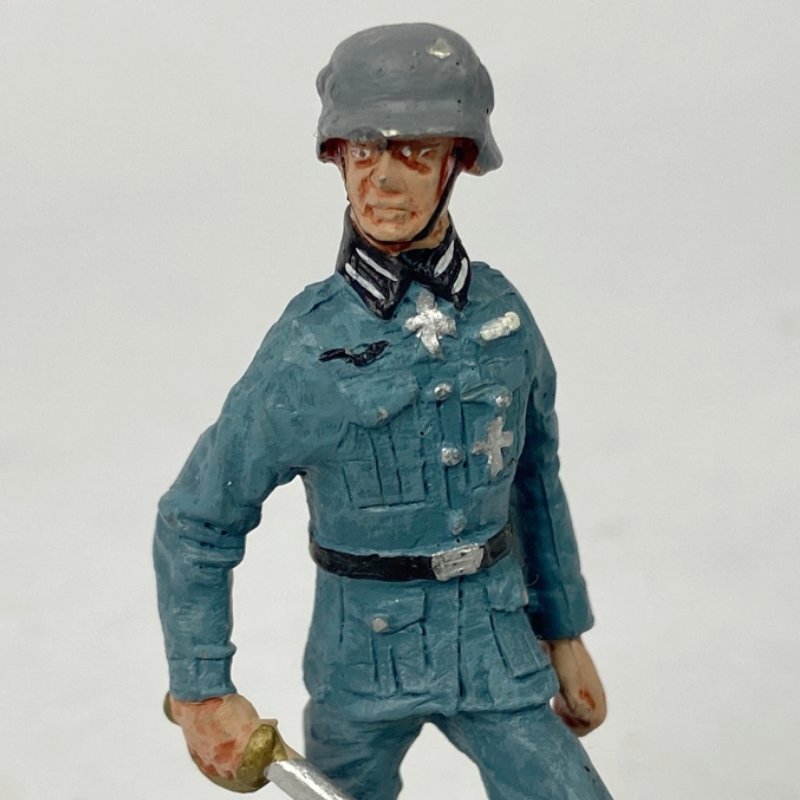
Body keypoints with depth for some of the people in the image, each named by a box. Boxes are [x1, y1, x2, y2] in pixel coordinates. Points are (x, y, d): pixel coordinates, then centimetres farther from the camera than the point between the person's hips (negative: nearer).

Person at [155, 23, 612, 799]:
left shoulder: (503, 312, -5)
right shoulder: (307, 349, -16)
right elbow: (195, 523, -8)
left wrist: (565, 634, 13)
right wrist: (202, 693, -7)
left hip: (498, 651, 2)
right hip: (363, 665, -2)